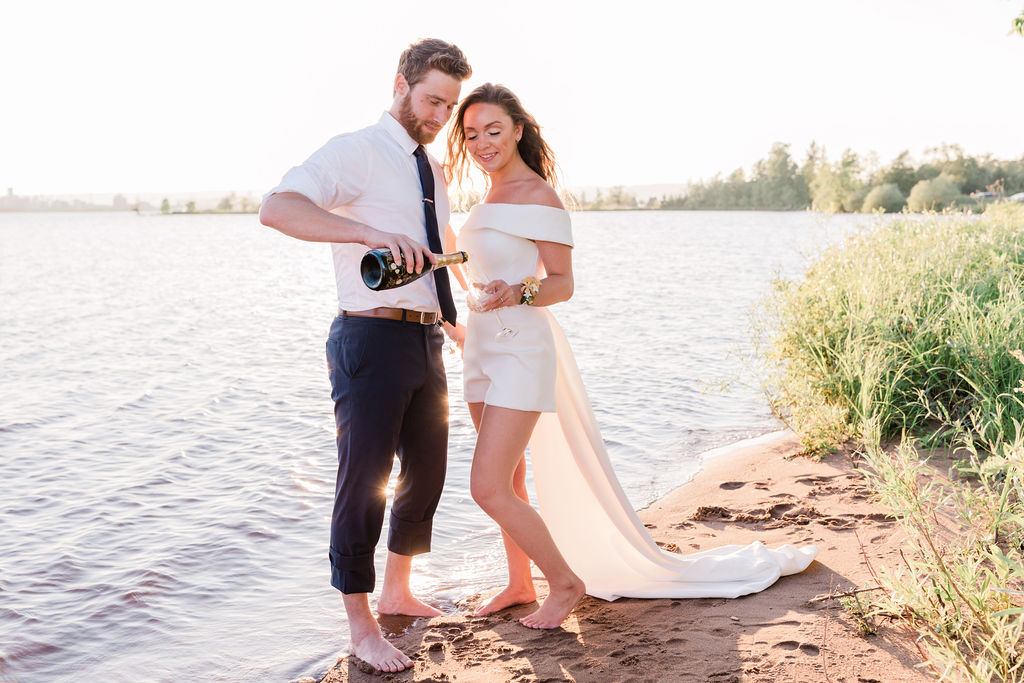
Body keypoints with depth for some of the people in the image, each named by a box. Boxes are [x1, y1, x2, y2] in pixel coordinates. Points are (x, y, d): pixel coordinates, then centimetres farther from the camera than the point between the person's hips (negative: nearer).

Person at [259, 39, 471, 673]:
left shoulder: (435, 172, 16)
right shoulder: (357, 151, -10)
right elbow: (278, 207, -27)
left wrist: (455, 324, 26)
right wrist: (374, 233, -37)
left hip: (426, 340, 9)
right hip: (373, 337, -8)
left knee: (427, 472, 17)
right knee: (364, 480, -2)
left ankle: (397, 591, 37)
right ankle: (362, 625, 13)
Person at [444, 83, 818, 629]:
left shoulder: (538, 197, -13)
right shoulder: (491, 194, 12)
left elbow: (561, 283, -14)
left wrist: (515, 294, -31)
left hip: (520, 351, -9)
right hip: (484, 348, 9)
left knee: (489, 489, -12)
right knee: (505, 480, 15)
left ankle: (566, 581, 6)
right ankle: (519, 584, 29)